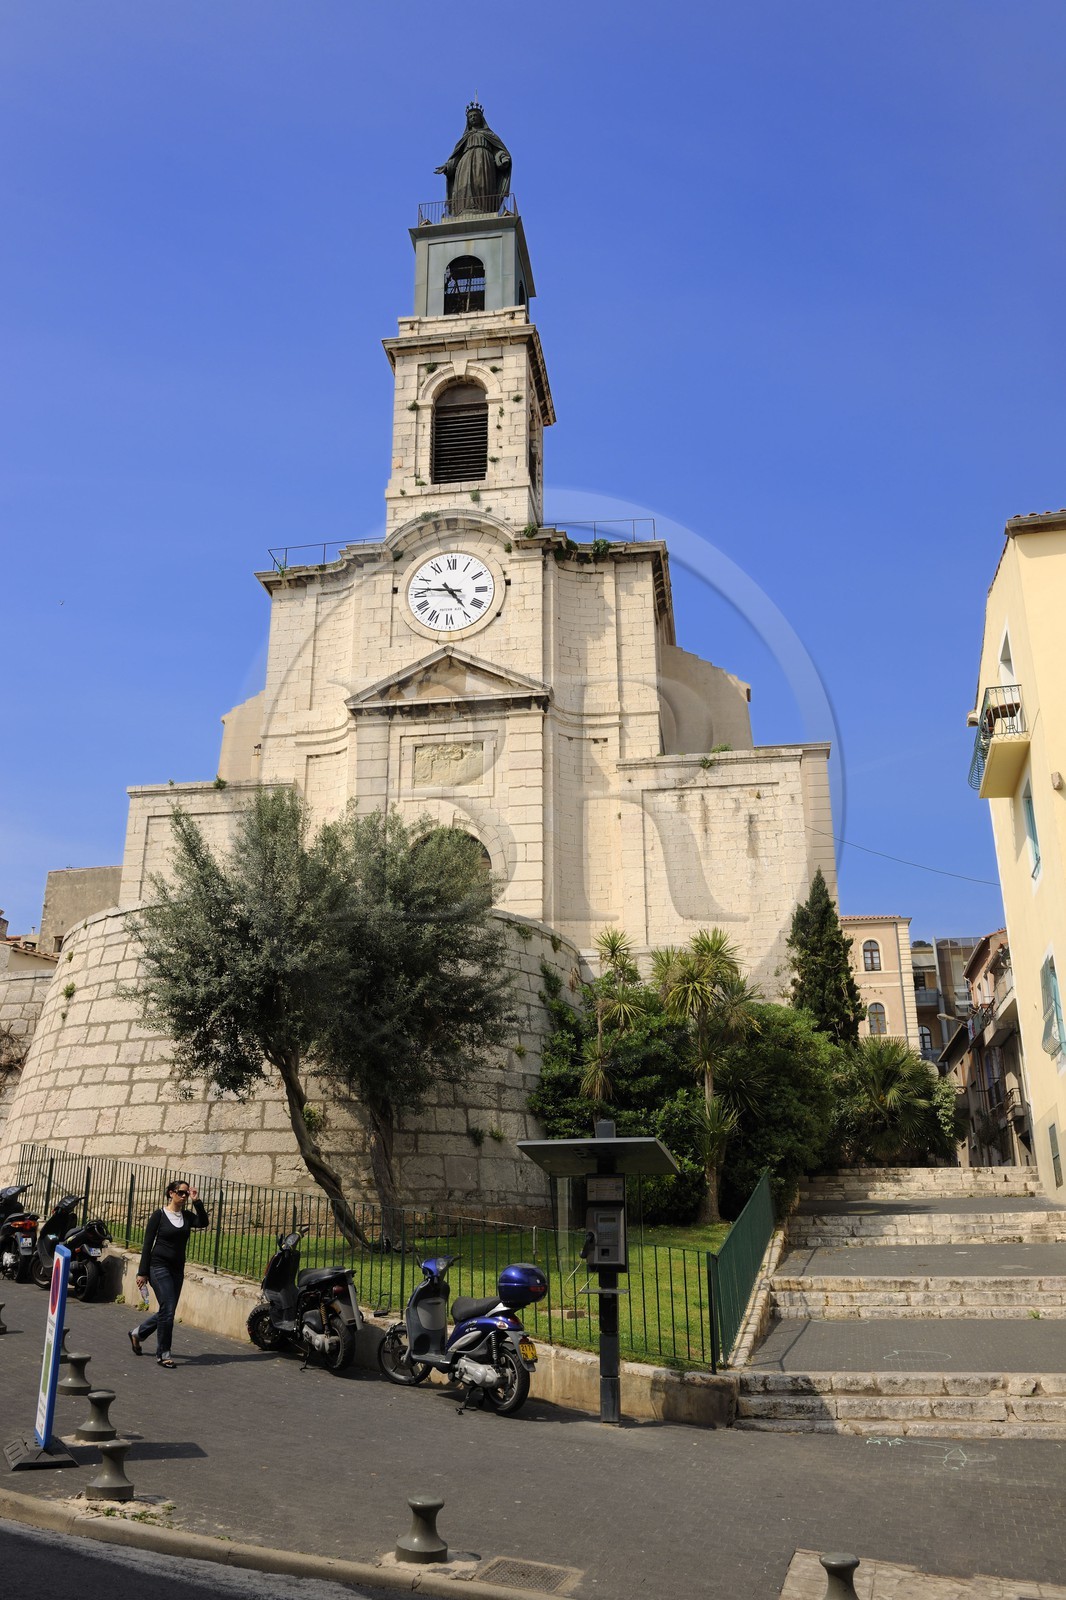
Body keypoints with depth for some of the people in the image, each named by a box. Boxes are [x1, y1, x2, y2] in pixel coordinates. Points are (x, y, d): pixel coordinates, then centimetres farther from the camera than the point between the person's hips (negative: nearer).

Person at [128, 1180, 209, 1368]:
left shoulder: (187, 1216, 6)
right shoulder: (159, 1215, -6)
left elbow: (203, 1222, -14)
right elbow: (147, 1244, -6)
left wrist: (197, 1202, -15)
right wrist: (142, 1273, -8)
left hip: (177, 1269, 6)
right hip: (159, 1266, -6)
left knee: (167, 1311, 11)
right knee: (168, 1309, -10)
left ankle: (138, 1333, 35)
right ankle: (163, 1353, 3)